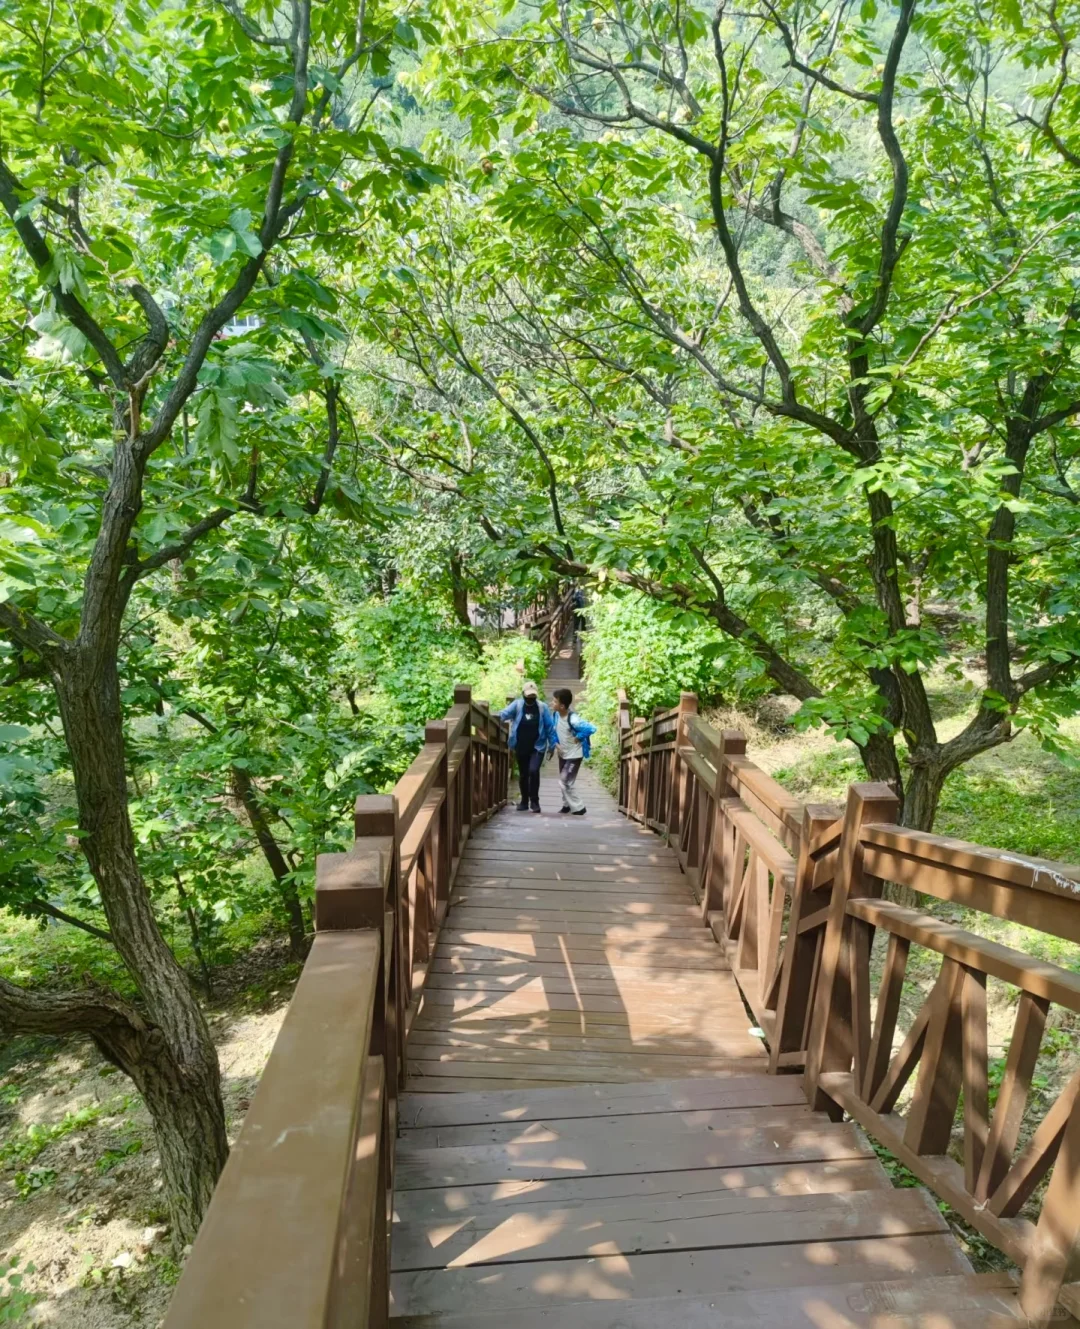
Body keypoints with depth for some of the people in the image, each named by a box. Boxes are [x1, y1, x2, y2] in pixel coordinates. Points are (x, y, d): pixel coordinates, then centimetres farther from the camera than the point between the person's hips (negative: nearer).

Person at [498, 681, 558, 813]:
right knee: (523, 775, 12)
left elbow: (550, 727, 0)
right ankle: (524, 801, 28)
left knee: (533, 771, -18)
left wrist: (552, 745, -2)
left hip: (538, 747, -2)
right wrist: (497, 716, -38)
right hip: (521, 748, 2)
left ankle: (534, 801, -3)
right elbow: (505, 713, -16)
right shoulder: (517, 705, -3)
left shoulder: (542, 707, -4)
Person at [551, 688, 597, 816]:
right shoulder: (556, 714, -5)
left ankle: (579, 808, 5)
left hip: (574, 755, -8)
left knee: (565, 782, -8)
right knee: (565, 781, 18)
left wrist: (578, 738, -25)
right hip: (563, 754, 8)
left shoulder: (573, 719, -30)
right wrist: (556, 744, -1)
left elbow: (591, 728, -38)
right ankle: (567, 805, 36)